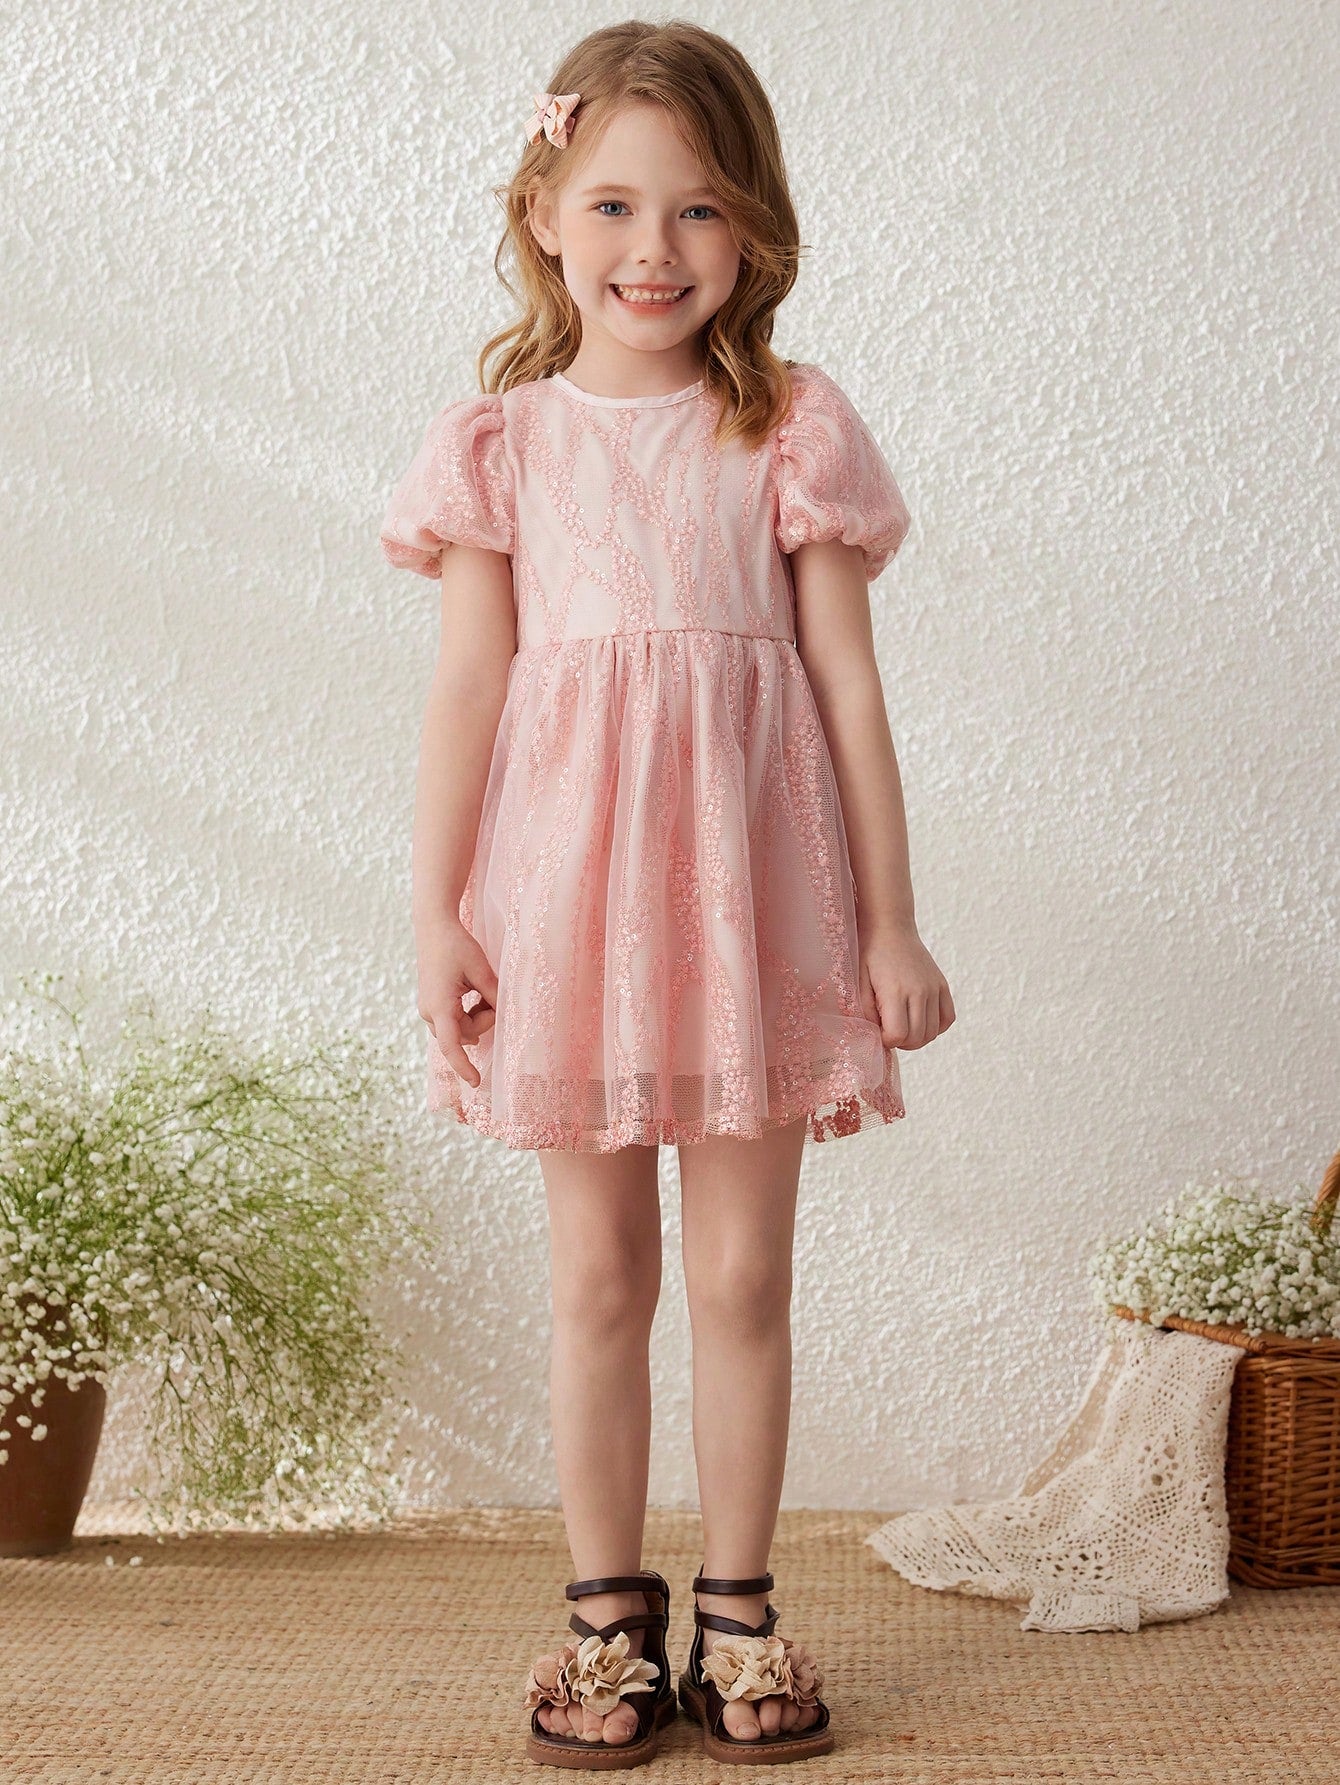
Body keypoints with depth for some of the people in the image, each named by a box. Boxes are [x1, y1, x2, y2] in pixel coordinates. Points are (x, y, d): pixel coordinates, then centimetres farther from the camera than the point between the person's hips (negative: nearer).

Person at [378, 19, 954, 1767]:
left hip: (751, 896, 0)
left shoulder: (793, 431, 3)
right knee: (599, 1278, 9)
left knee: (744, 1276, 7)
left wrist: (890, 917, 1)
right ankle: (607, 1611, 23)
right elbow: (466, 688, 2)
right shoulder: (503, 442, 4)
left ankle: (736, 1608, 23)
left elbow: (848, 682, 3)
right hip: (566, 897, 0)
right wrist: (435, 914, -3)